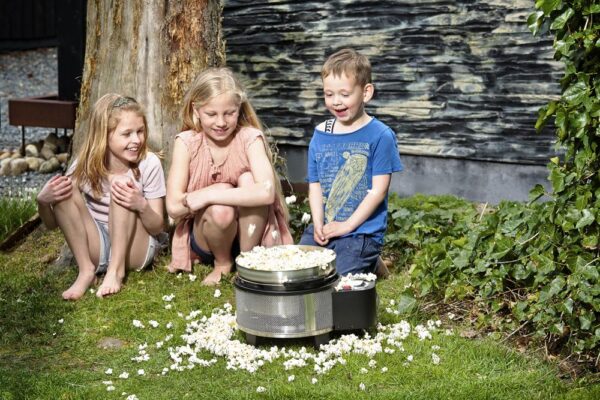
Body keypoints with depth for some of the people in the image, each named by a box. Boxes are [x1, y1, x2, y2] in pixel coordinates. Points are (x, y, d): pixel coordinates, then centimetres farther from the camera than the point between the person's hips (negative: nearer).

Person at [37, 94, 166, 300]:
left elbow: (157, 228, -9)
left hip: (135, 248, -2)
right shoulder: (85, 165, -10)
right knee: (68, 189, -21)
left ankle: (116, 270, -21)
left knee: (122, 183, -25)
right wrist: (43, 202, -24)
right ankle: (86, 270, -16)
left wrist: (141, 206, -32)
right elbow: (53, 224, -1)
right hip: (95, 247, 2)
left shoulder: (149, 163, -14)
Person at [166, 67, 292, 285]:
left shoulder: (250, 138, -14)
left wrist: (207, 196, -31)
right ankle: (222, 263, -2)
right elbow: (174, 207, -18)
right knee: (219, 210, -33)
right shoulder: (186, 143, -11)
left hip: (249, 232, 0)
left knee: (248, 180, -26)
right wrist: (217, 194, -26)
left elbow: (267, 192, -31)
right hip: (204, 237, 0)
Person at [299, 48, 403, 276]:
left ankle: (371, 264, 12)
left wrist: (346, 225, -13)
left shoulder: (380, 136, -8)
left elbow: (378, 190, -10)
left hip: (361, 231, -5)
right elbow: (315, 185, 9)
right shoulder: (320, 135, 8)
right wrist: (318, 224, -6)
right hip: (322, 228, 6)